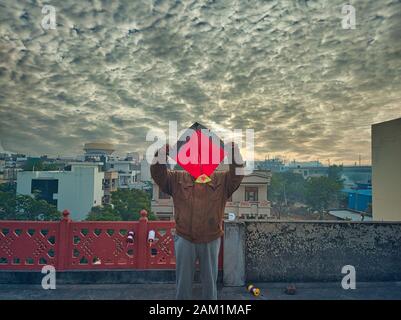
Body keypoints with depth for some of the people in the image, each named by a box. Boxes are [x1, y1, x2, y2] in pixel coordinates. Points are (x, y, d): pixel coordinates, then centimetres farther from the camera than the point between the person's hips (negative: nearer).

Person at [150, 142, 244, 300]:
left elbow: (237, 175, -13)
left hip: (211, 240, 1)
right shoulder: (177, 179, 1)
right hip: (184, 240, 0)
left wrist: (235, 154, -28)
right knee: (183, 281, 16)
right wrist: (162, 153, -27)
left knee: (210, 280, 19)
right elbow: (158, 174, -10)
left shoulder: (221, 180, 1)